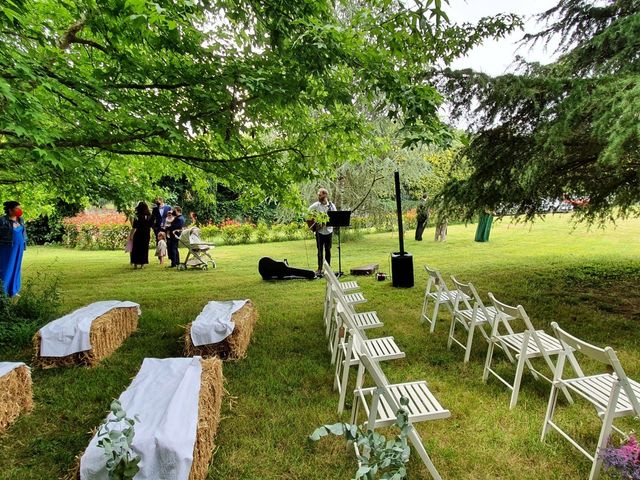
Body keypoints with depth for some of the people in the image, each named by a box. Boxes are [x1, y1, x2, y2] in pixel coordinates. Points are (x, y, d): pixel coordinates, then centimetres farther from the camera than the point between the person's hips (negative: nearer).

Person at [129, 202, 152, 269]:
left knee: (136, 250, 7)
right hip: (146, 235, 4)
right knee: (144, 249, 11)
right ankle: (142, 264, 12)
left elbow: (134, 227, -12)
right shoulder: (149, 216, 1)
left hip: (138, 235, -4)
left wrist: (130, 235, -6)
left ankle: (135, 264, 9)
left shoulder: (138, 216, -12)